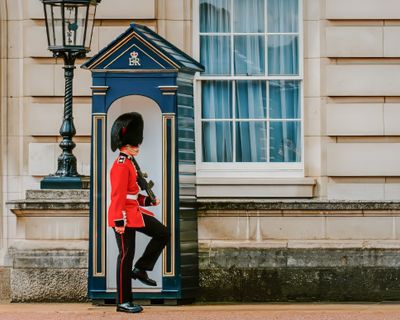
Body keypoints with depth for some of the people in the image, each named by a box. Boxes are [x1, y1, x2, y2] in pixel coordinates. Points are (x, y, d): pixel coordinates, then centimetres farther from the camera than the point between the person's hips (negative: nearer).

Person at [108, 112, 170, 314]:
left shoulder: (128, 164, 14)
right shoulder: (121, 165, -17)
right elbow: (118, 195, -21)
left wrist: (148, 200, 12)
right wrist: (119, 221, -24)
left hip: (134, 213, 10)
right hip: (124, 216, -10)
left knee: (163, 234, 7)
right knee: (126, 256, -3)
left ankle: (140, 269, 12)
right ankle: (123, 302, 4)